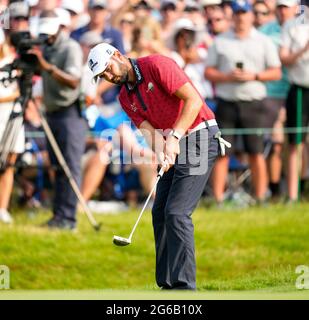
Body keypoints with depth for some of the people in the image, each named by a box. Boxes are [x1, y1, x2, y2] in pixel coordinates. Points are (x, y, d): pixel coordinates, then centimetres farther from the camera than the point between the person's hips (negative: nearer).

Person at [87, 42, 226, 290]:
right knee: (160, 213, 8)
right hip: (175, 148, 9)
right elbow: (149, 130, -1)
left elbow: (193, 100, -19)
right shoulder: (126, 98, 11)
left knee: (176, 212, -15)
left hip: (199, 138, -9)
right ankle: (167, 283, 11)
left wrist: (175, 136, -26)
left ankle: (184, 285, -16)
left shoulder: (156, 65, -13)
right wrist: (161, 153, -22)